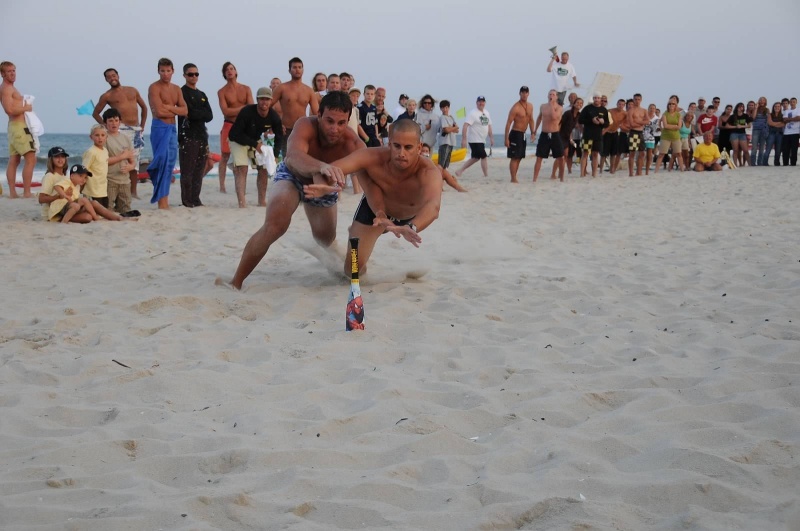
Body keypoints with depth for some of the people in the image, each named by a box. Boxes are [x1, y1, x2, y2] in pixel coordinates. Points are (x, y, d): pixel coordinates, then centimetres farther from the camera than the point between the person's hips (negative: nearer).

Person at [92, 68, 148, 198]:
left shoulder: (132, 90, 17)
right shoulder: (107, 96, 7)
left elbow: (144, 107, 24)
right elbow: (95, 113, 10)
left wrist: (143, 125, 15)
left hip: (137, 130, 4)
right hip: (122, 129, -4)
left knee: (134, 162, 7)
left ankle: (133, 191, 12)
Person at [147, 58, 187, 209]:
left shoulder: (176, 89, 15)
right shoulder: (154, 88, -6)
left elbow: (185, 111, 4)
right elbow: (159, 112, -17)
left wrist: (168, 107, -10)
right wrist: (175, 110, -1)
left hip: (172, 129, 7)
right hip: (159, 128, -7)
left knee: (169, 165, 7)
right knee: (163, 161, -12)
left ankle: (164, 200, 12)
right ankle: (162, 201, -12)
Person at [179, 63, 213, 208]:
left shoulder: (202, 95, 21)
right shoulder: (182, 92, 0)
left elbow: (210, 116, 8)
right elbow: (188, 113, -14)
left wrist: (196, 114, -5)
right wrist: (203, 114, -1)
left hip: (202, 136, 7)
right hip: (187, 136, -7)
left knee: (199, 171, 6)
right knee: (187, 171, -8)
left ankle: (196, 200, 11)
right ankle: (186, 202, -7)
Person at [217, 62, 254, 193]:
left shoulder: (246, 89, 9)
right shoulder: (222, 92, 1)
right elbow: (226, 111, -10)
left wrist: (234, 111, -14)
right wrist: (243, 108, -8)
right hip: (229, 126, -2)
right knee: (225, 156, -3)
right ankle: (222, 186, 0)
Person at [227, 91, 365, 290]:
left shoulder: (352, 143, -37)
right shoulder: (306, 126, -43)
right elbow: (294, 156, -64)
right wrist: (322, 166, -86)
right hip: (292, 176, -3)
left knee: (326, 240, 23)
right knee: (274, 226, -31)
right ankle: (235, 283, -19)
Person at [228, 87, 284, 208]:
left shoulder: (274, 117, -18)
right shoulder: (246, 112, -30)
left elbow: (279, 138, -7)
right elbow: (235, 134, -29)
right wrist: (255, 144, -34)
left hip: (258, 142, 5)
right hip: (239, 142, -5)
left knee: (263, 169, 3)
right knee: (242, 169, -18)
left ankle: (262, 202, 14)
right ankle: (242, 203, -23)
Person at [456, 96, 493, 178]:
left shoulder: (486, 113, 13)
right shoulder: (473, 113, -13)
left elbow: (489, 125, 22)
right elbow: (465, 125, -19)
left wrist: (491, 137, 18)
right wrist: (464, 139, -26)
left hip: (482, 140, 9)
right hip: (475, 140, -9)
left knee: (475, 158, 13)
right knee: (484, 157, -7)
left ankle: (460, 171, 20)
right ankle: (486, 176, 2)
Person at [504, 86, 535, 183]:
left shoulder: (530, 106, 9)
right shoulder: (515, 107, -15)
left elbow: (531, 120, 20)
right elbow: (508, 123, -15)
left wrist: (533, 132, 10)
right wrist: (506, 138, -18)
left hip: (523, 135, 8)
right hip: (515, 134, -8)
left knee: (519, 158, 11)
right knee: (514, 158, -8)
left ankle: (514, 178, 17)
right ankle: (513, 179, -6)